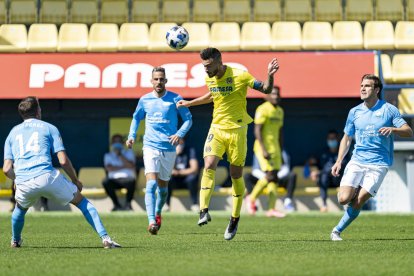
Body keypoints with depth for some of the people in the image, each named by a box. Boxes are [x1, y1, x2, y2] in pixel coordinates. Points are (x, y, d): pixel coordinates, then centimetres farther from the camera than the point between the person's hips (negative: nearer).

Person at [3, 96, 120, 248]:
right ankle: (105, 238, 1)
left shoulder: (12, 133, 22)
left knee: (20, 208, 37)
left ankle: (15, 241, 48)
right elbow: (63, 161, 4)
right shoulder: (49, 128, 14)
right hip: (47, 177, -3)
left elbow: (7, 169, 12)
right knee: (81, 201, 13)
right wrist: (76, 181, 18)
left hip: (23, 184, 3)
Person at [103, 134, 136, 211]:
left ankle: (128, 203, -16)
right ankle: (116, 204, -18)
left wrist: (120, 155, -7)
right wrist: (124, 167, -8)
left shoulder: (129, 152, 14)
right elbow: (109, 168, -5)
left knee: (131, 182, -38)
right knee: (105, 182, -33)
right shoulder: (108, 155, 15)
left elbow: (131, 166, -5)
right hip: (114, 180, 1)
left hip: (127, 178, -1)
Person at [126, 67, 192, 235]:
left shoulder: (175, 99, -2)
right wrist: (132, 136, 6)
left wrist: (180, 134, -13)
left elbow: (188, 119, 3)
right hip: (150, 147, 0)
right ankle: (152, 221, -27)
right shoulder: (145, 100, 5)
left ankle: (158, 213, 40)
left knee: (163, 186, 13)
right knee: (151, 184, -18)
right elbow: (136, 118, 21)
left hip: (169, 149, 0)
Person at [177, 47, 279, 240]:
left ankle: (235, 219, 17)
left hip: (236, 130, -4)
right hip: (216, 128, 4)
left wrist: (270, 75, -26)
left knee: (236, 175, 3)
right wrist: (189, 103, 34)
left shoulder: (239, 76, -12)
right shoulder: (209, 79, 5)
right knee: (209, 166, -20)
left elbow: (266, 89, -7)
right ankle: (204, 212, -27)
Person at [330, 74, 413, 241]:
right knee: (344, 199, -15)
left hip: (378, 164, -3)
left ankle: (338, 230, 4)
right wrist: (339, 161, 8)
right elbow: (347, 138, 18)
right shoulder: (354, 112, 9)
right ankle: (355, 192, 19)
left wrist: (392, 129, -23)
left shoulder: (388, 110, 0)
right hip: (357, 161, 3)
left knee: (359, 201, -13)